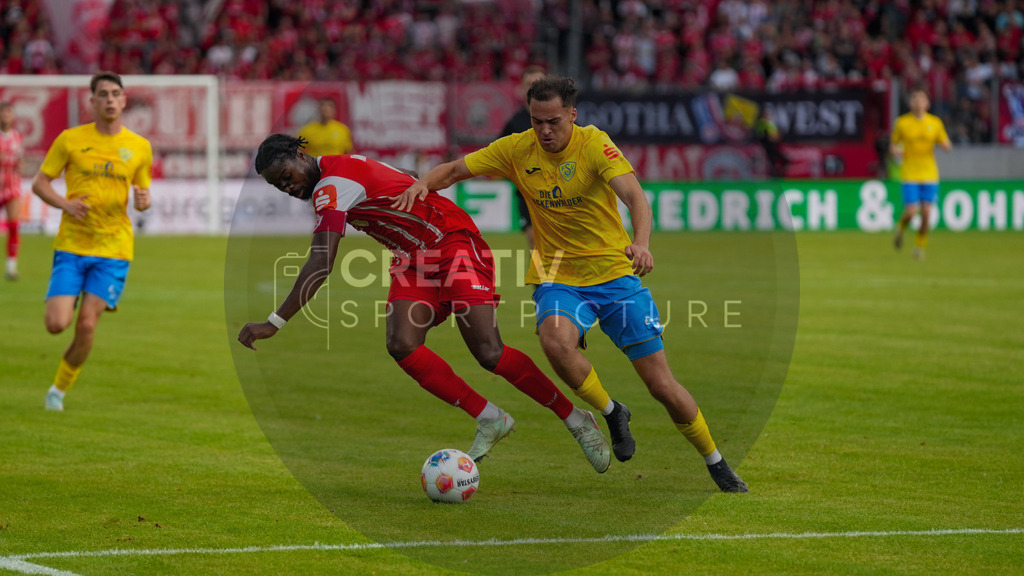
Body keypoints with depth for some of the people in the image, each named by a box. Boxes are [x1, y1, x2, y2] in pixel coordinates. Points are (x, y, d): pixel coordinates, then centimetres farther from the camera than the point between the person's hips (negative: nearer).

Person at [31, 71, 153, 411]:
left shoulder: (139, 147, 5)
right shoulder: (70, 140, 0)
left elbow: (143, 192, 16)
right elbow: (39, 183, 5)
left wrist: (143, 201, -9)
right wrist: (66, 204, -14)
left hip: (114, 248, 1)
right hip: (71, 244, -1)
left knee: (87, 324, -9)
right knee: (56, 324, -13)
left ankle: (60, 388, 13)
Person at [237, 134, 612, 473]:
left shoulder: (333, 185, -21)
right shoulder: (329, 181, 9)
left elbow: (321, 264, -29)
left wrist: (275, 323, -30)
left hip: (454, 242, -9)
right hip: (415, 259, 9)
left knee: (489, 354, -19)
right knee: (402, 346, -15)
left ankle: (575, 420, -1)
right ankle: (489, 420, -4)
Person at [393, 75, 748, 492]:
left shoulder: (594, 143, -14)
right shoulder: (518, 150, -4)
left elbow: (633, 195, -28)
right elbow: (455, 170, 4)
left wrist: (641, 243, -48)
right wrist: (423, 184, -18)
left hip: (615, 274, -2)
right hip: (557, 278, 2)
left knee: (662, 386, -3)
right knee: (555, 340, -34)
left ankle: (716, 465, 21)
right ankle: (612, 414, -7)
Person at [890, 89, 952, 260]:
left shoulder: (935, 122, 3)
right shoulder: (902, 122, 0)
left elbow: (947, 147, 6)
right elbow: (893, 144, 10)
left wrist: (944, 143, -18)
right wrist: (896, 150, -13)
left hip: (929, 174, 2)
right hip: (909, 174, -2)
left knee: (926, 213, -3)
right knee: (911, 211, -12)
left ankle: (920, 246, 17)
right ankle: (901, 228, 23)